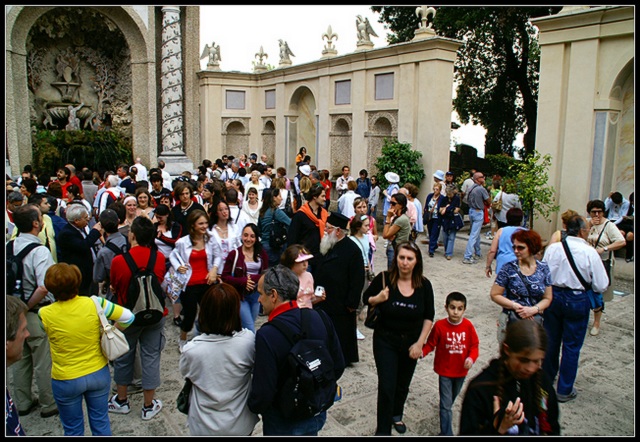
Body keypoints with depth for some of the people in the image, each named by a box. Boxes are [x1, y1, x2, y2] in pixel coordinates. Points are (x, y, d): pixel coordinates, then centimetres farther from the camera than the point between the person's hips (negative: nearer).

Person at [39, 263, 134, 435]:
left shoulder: (44, 314, -19)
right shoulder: (94, 304, -19)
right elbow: (128, 317, -13)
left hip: (66, 380, -1)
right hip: (98, 374, 1)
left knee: (73, 429, 20)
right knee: (101, 422, 20)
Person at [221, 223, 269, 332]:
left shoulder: (261, 254, 1)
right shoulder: (234, 254, -9)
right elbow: (225, 277, -7)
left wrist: (254, 278, -18)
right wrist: (243, 281, -20)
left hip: (256, 294, 4)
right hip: (240, 295, -4)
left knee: (245, 327, 17)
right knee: (250, 329, -7)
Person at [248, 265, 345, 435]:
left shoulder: (267, 335, -29)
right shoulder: (320, 318, -12)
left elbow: (263, 394, -26)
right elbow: (338, 366, -2)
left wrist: (253, 406, -4)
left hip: (284, 423, -5)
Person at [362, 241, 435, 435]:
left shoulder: (424, 285, -9)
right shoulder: (383, 279, -16)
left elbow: (429, 316, 0)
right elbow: (365, 299, -1)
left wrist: (420, 343, -5)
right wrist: (377, 299, -23)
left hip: (411, 343, 3)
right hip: (385, 341, -2)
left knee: (403, 384, 19)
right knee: (386, 387, -7)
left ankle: (396, 415, 48)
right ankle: (383, 430, 11)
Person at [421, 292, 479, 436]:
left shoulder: (468, 326, -13)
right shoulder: (439, 325, -18)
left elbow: (474, 346, -6)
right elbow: (431, 344, -9)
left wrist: (471, 358, -24)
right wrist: (422, 352, -26)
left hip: (461, 371, 3)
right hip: (444, 371, -3)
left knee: (452, 397, 28)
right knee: (446, 404, -2)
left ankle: (446, 411, 57)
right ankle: (446, 432, 8)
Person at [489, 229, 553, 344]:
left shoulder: (543, 268, 1)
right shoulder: (509, 268, -6)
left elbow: (548, 298, 4)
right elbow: (494, 295, -4)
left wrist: (534, 309, -13)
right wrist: (515, 306, -15)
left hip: (535, 322, 2)